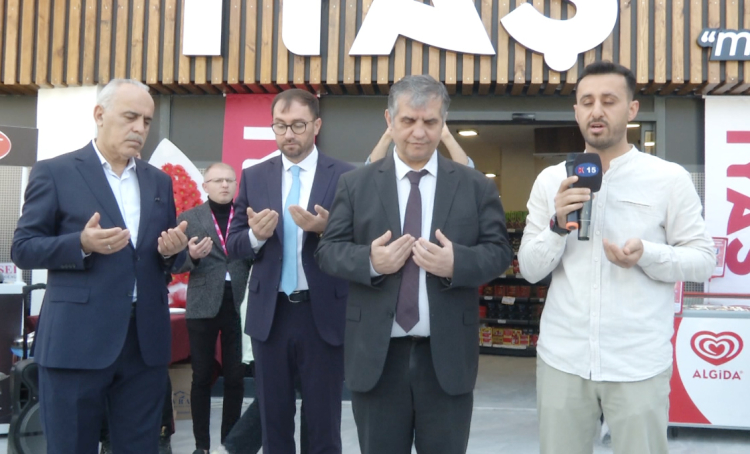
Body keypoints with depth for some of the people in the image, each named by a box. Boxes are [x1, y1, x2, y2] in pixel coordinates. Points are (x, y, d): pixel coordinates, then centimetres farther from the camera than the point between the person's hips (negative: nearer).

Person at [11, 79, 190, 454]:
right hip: (76, 341, -4)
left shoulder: (159, 181, 14)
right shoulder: (54, 172, -1)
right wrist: (81, 244, -20)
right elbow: (23, 249, -3)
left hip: (146, 340, 4)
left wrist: (172, 250, -7)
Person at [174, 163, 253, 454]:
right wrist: (192, 256, -17)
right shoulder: (189, 218, 7)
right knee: (202, 377, 6)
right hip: (203, 306, 0)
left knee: (235, 377, 5)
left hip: (238, 305, 1)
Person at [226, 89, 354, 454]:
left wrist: (325, 230, -23)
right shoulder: (254, 177, 6)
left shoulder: (345, 177, -3)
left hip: (324, 315, -2)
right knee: (274, 422, 15)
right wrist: (256, 235, -16)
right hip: (270, 314, 3)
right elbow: (233, 245, 6)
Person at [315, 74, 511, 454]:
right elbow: (328, 250, 2)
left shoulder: (476, 186, 4)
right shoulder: (354, 184, 4)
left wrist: (456, 263, -20)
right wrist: (370, 261, -19)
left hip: (447, 356, 0)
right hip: (376, 355, 0)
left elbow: (499, 251, 1)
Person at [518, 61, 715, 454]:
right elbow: (530, 269, 4)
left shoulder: (670, 178, -2)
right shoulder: (551, 180, 5)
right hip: (562, 359, 2)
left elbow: (703, 259, -1)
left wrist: (647, 254, -19)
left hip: (639, 363, -2)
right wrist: (558, 225, -14)